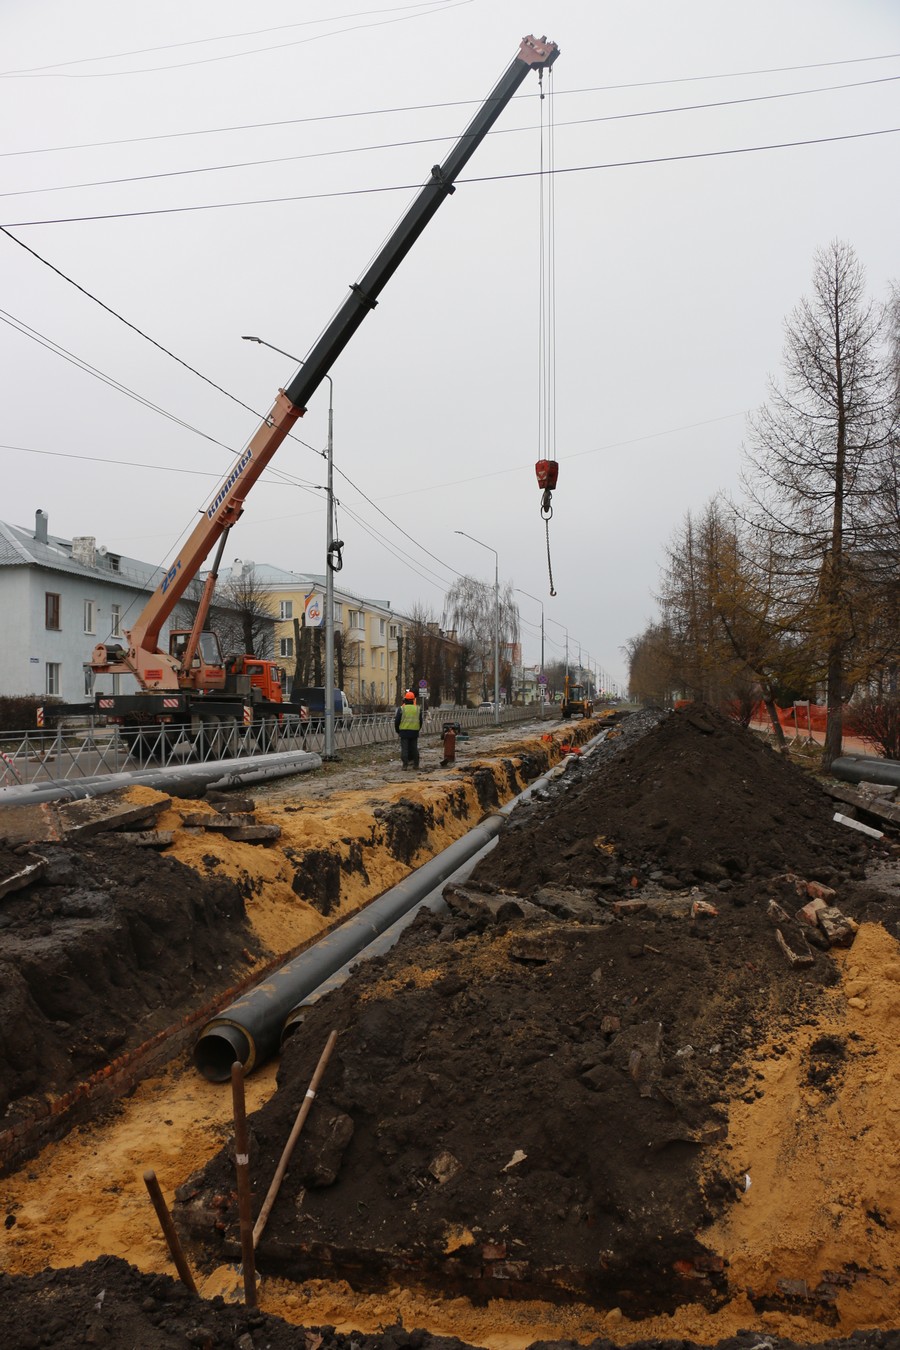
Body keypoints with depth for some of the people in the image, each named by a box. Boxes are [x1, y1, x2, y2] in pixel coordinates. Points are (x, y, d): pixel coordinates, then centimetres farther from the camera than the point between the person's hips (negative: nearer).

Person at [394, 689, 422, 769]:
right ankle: (415, 764, 12)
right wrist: (418, 729, 24)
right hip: (414, 731, 3)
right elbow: (420, 721, 13)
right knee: (414, 748, 9)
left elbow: (397, 721, -2)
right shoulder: (418, 709, 5)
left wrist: (397, 729, 12)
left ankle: (404, 764, -4)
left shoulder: (401, 709, -4)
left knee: (404, 748, 0)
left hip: (404, 731, -3)